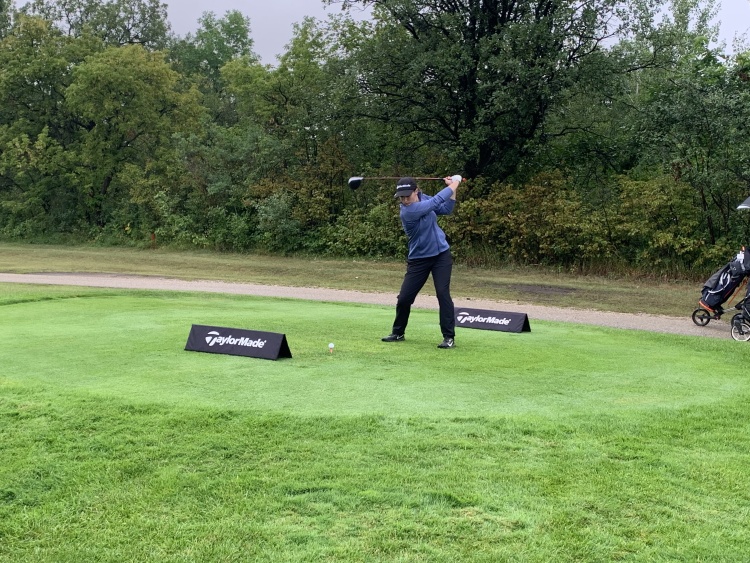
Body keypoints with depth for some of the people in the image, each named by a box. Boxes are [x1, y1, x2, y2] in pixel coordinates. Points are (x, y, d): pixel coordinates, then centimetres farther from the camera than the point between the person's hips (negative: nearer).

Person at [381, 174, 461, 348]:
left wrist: (453, 190, -3)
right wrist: (453, 185, -13)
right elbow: (436, 202, -25)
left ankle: (449, 337, -5)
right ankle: (398, 332, 24)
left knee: (443, 293, -11)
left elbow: (446, 209, 10)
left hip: (441, 254, 3)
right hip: (419, 259, -3)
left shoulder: (423, 198, -4)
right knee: (404, 298, -1)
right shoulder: (408, 211, -23)